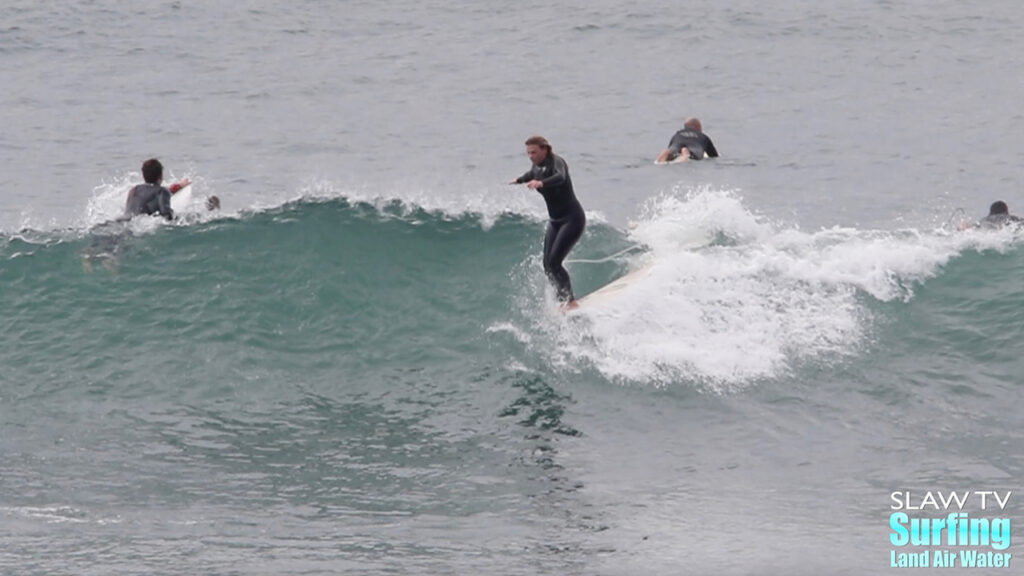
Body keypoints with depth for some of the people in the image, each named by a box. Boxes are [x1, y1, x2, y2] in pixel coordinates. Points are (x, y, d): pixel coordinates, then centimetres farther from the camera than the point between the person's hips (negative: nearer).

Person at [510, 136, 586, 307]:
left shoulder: (556, 162, -19)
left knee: (554, 262, -19)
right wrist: (519, 180, 49)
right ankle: (563, 301, 6)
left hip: (572, 219, -8)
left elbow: (560, 177, -43)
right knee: (548, 265, -1)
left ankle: (571, 301, -12)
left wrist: (540, 183, -61)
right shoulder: (537, 166, 4)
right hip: (555, 221, 9)